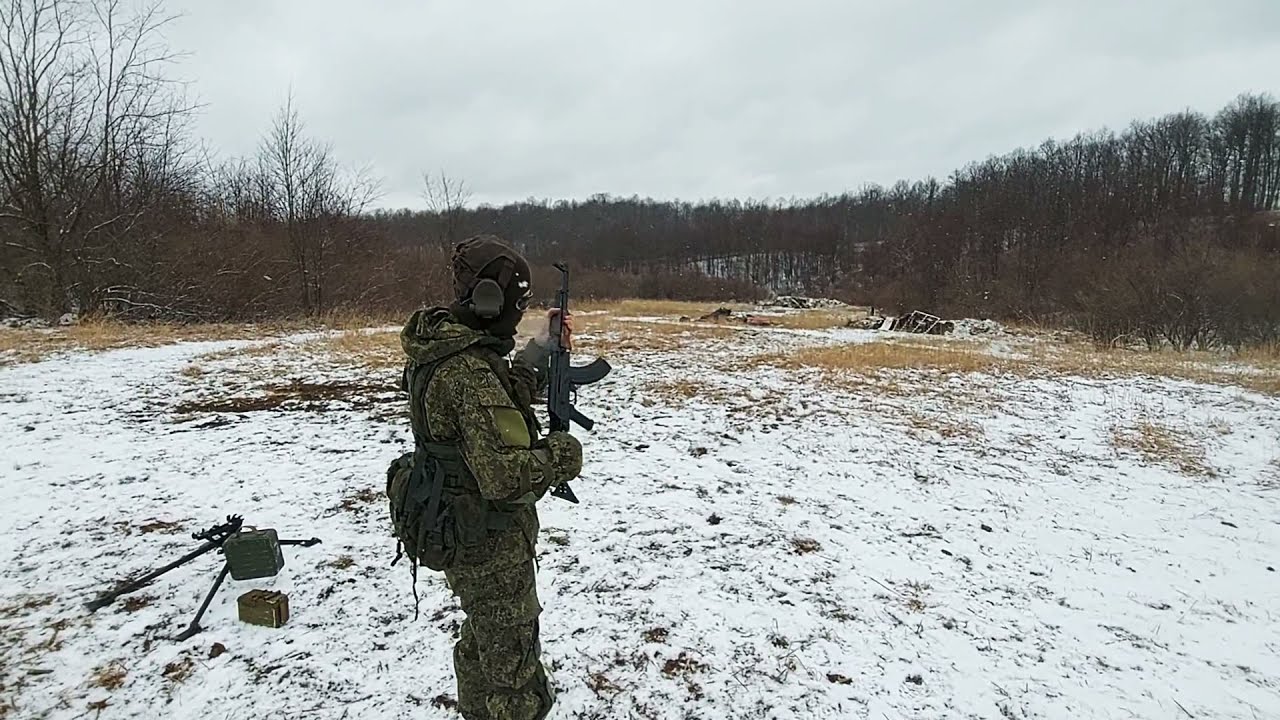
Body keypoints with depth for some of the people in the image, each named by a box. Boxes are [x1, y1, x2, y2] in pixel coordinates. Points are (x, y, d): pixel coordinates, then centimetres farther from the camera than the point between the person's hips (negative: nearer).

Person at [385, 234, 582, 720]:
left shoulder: (443, 342, 1)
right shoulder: (469, 370, -30)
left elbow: (502, 399, 15)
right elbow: (504, 475, -36)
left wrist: (541, 348, 6)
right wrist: (562, 454, -19)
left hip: (460, 530, 10)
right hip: (488, 543, -10)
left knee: (481, 639, 30)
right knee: (514, 667, 7)